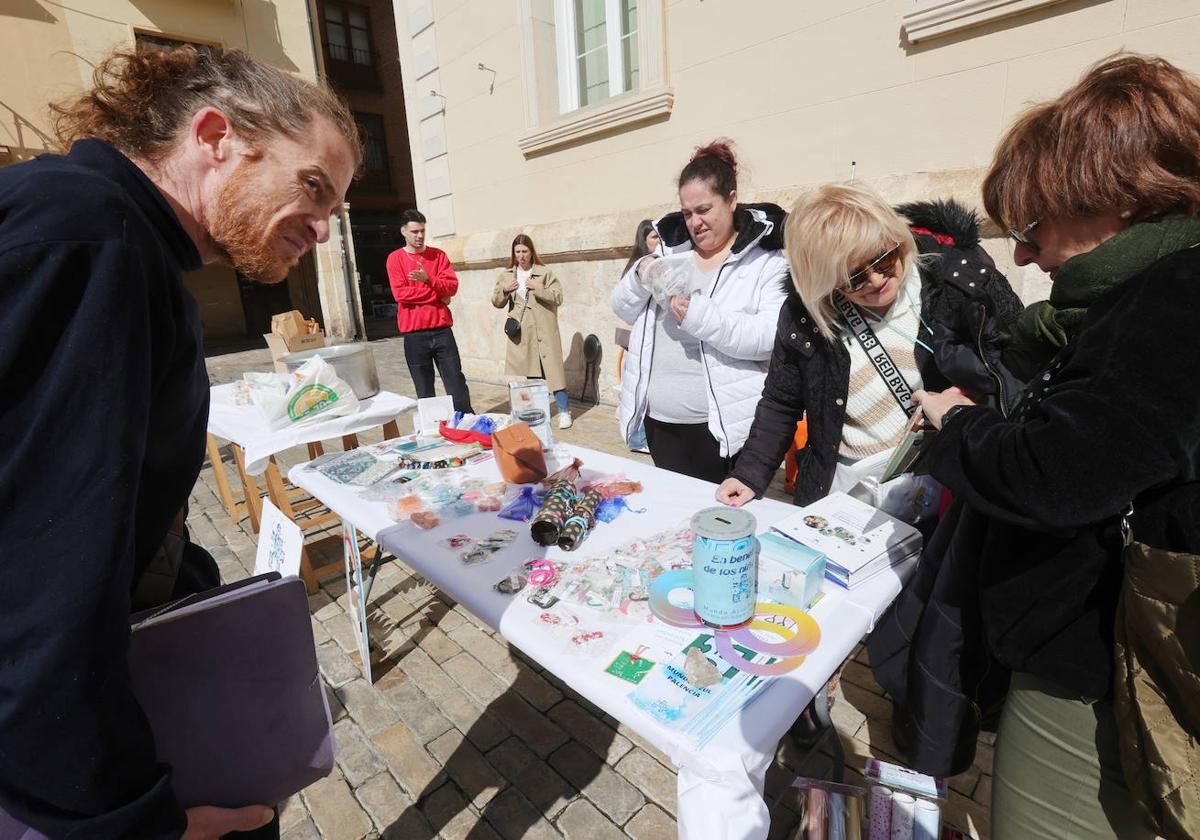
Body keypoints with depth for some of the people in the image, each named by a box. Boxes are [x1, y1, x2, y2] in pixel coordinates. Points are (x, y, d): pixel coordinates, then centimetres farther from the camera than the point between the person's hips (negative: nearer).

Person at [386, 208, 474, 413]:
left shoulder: (438, 254, 10)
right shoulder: (395, 258, 3)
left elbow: (452, 286, 0)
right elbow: (400, 293, -8)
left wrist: (428, 279, -17)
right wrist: (437, 294, -7)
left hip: (442, 328, 2)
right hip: (414, 332, -1)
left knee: (456, 381, 1)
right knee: (424, 389, 4)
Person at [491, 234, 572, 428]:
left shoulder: (545, 273, 2)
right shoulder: (506, 275, 12)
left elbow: (558, 297, -5)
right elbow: (497, 302, 13)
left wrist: (538, 288, -17)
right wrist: (504, 290, -8)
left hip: (543, 330, -3)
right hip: (519, 332, 3)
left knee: (552, 369, -5)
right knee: (522, 372, 7)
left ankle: (564, 412, 5)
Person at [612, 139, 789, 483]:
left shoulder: (766, 258, -6)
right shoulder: (670, 247, 9)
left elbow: (774, 337, -19)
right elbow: (624, 311, 12)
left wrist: (699, 315, -27)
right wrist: (640, 277, -8)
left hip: (725, 426, -5)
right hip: (660, 421, 5)